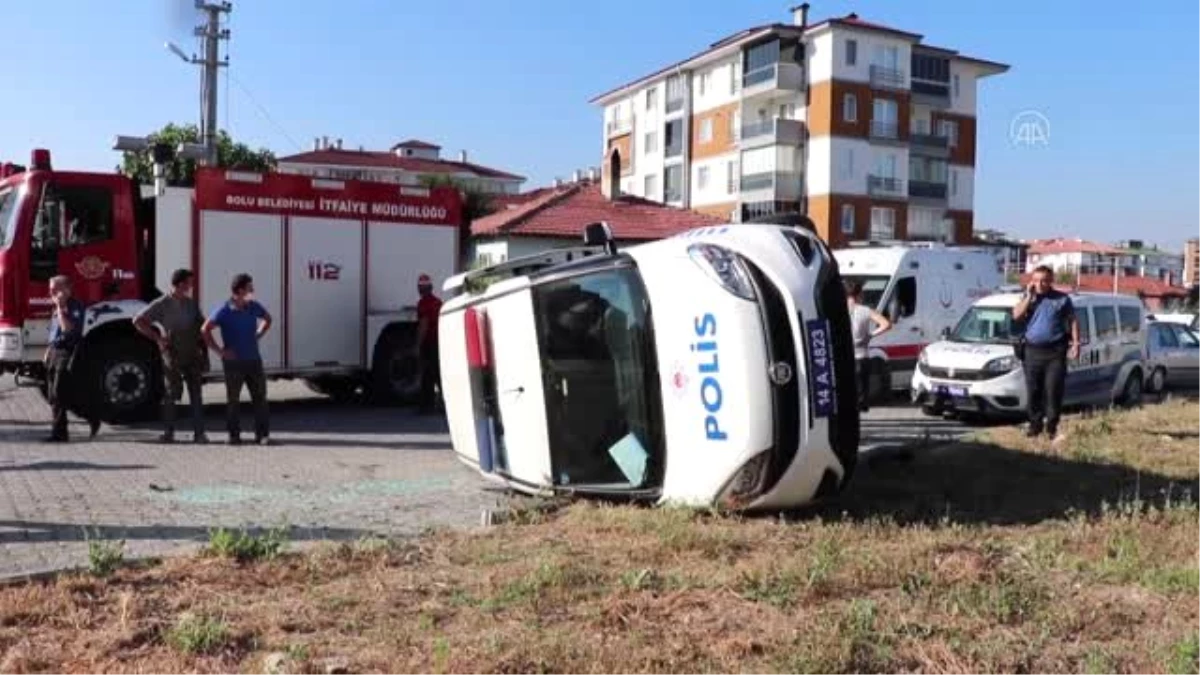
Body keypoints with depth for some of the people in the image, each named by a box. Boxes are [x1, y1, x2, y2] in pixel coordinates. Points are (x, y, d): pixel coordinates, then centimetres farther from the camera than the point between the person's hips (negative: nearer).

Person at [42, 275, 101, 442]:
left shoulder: (75, 306, -9)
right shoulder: (56, 309, 18)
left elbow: (68, 328, -22)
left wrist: (61, 308, -20)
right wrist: (48, 351, 20)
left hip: (67, 352, -9)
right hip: (54, 353, 9)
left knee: (59, 394, -11)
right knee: (53, 395, 8)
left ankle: (58, 432, -6)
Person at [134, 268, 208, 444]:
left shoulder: (192, 303, 7)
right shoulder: (162, 304, -7)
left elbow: (202, 325, 15)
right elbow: (138, 321, -8)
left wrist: (204, 349, 6)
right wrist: (157, 338, -11)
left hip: (193, 355, 4)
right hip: (173, 356, -4)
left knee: (196, 394, 3)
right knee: (171, 394, 4)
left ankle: (199, 432, 5)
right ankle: (168, 432, 12)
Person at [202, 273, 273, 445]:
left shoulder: (253, 307, 3)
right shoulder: (224, 310, -11)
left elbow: (267, 319, 23)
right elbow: (205, 330, -12)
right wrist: (219, 351, -11)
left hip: (254, 359, 4)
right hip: (233, 362, -4)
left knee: (259, 396, 2)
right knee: (232, 399, 5)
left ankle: (262, 434, 8)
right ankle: (234, 434, 14)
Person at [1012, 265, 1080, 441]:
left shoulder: (1062, 299, 5)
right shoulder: (1028, 297, 11)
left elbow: (1073, 321, 6)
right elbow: (1016, 315, -3)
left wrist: (1076, 344, -3)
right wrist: (1029, 296, -6)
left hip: (1055, 352, -2)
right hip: (1033, 350, 2)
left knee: (1054, 391, -4)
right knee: (1033, 391, 6)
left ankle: (1052, 427, 3)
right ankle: (1035, 425, 16)